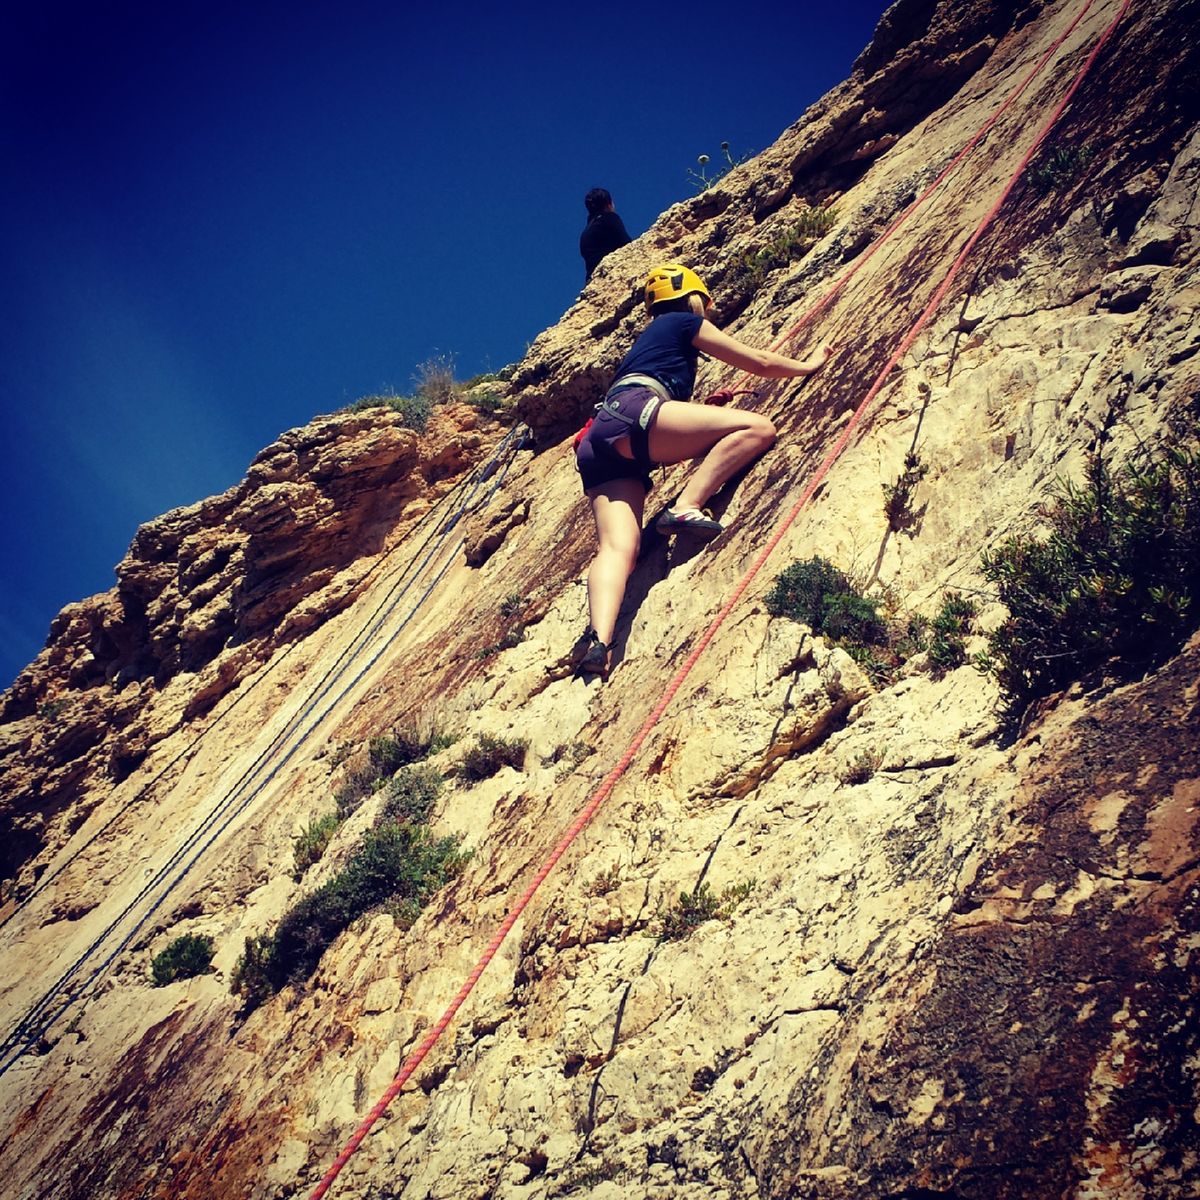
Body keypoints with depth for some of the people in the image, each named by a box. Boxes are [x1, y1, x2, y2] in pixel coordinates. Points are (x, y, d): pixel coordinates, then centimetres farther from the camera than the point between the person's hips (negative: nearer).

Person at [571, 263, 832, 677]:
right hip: (632, 413, -8)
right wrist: (808, 364, 39)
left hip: (601, 444, 8)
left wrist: (703, 408, 70)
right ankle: (685, 507, -26)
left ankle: (597, 638, -37)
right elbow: (760, 363, 23)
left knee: (618, 547, -13)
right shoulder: (686, 322, 19)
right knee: (758, 427, -11)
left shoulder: (648, 337, 40)